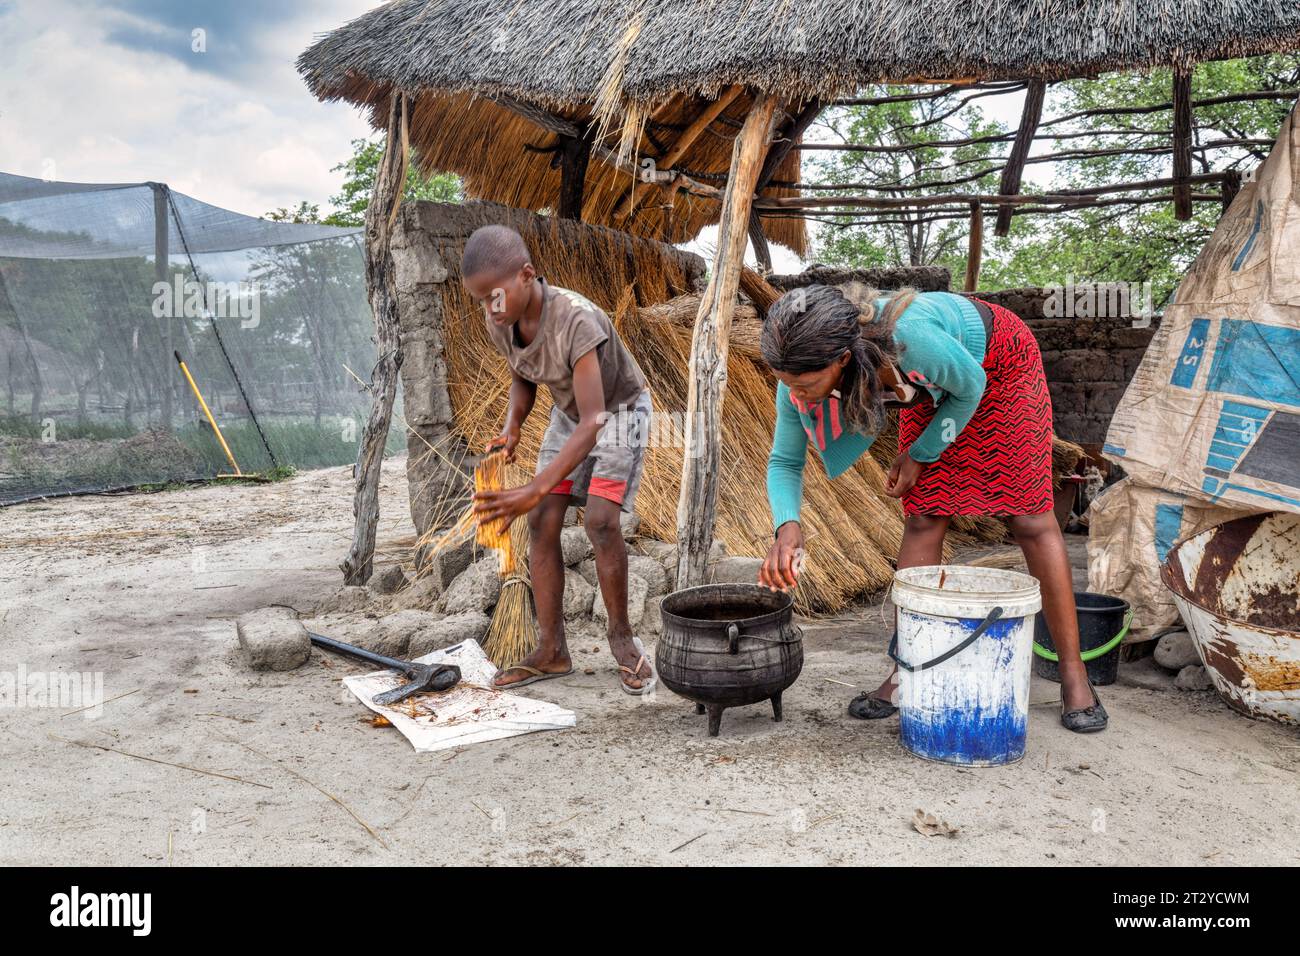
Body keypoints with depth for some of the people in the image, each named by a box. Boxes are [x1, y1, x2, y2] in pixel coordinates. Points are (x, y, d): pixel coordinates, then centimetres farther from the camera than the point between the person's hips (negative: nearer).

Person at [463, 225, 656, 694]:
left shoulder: (577, 321, -38)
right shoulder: (500, 325, -16)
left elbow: (593, 422, -42)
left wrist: (534, 491, -49)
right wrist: (511, 428, -16)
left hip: (619, 409, -6)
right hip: (568, 410, 6)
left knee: (600, 520, -21)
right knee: (542, 522, -5)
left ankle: (622, 637, -1)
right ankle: (551, 650, 2)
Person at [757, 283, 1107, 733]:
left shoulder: (906, 334, -45)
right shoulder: (804, 368, -28)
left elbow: (970, 386, -23)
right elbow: (785, 461, -16)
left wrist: (919, 454, -14)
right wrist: (787, 526, -34)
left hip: (999, 367, -4)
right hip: (932, 382, 4)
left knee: (1029, 519, -3)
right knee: (923, 518, -3)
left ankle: (1074, 674, 8)